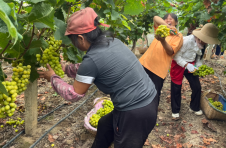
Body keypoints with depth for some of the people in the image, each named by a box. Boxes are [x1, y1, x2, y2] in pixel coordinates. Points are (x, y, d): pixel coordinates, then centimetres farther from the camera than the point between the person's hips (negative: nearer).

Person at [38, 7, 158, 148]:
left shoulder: (92, 59, -23)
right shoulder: (112, 41, 2)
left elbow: (74, 94, -6)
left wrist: (53, 78, 7)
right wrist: (65, 68, 24)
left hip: (136, 114, -9)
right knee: (104, 125, 28)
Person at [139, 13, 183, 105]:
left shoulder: (178, 36, 3)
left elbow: (170, 52, -10)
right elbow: (156, 18, 0)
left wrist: (162, 41, -27)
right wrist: (167, 26, -14)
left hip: (159, 69, -5)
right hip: (146, 63, 5)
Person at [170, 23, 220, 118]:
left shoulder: (203, 44, -7)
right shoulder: (186, 41, -29)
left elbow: (200, 58, 4)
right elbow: (176, 56, -23)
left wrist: (199, 68, -13)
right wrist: (186, 65, -30)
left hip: (191, 65, 6)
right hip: (178, 64, -6)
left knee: (197, 87, 6)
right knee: (176, 88, 2)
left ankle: (194, 107, 30)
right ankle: (175, 110, 21)